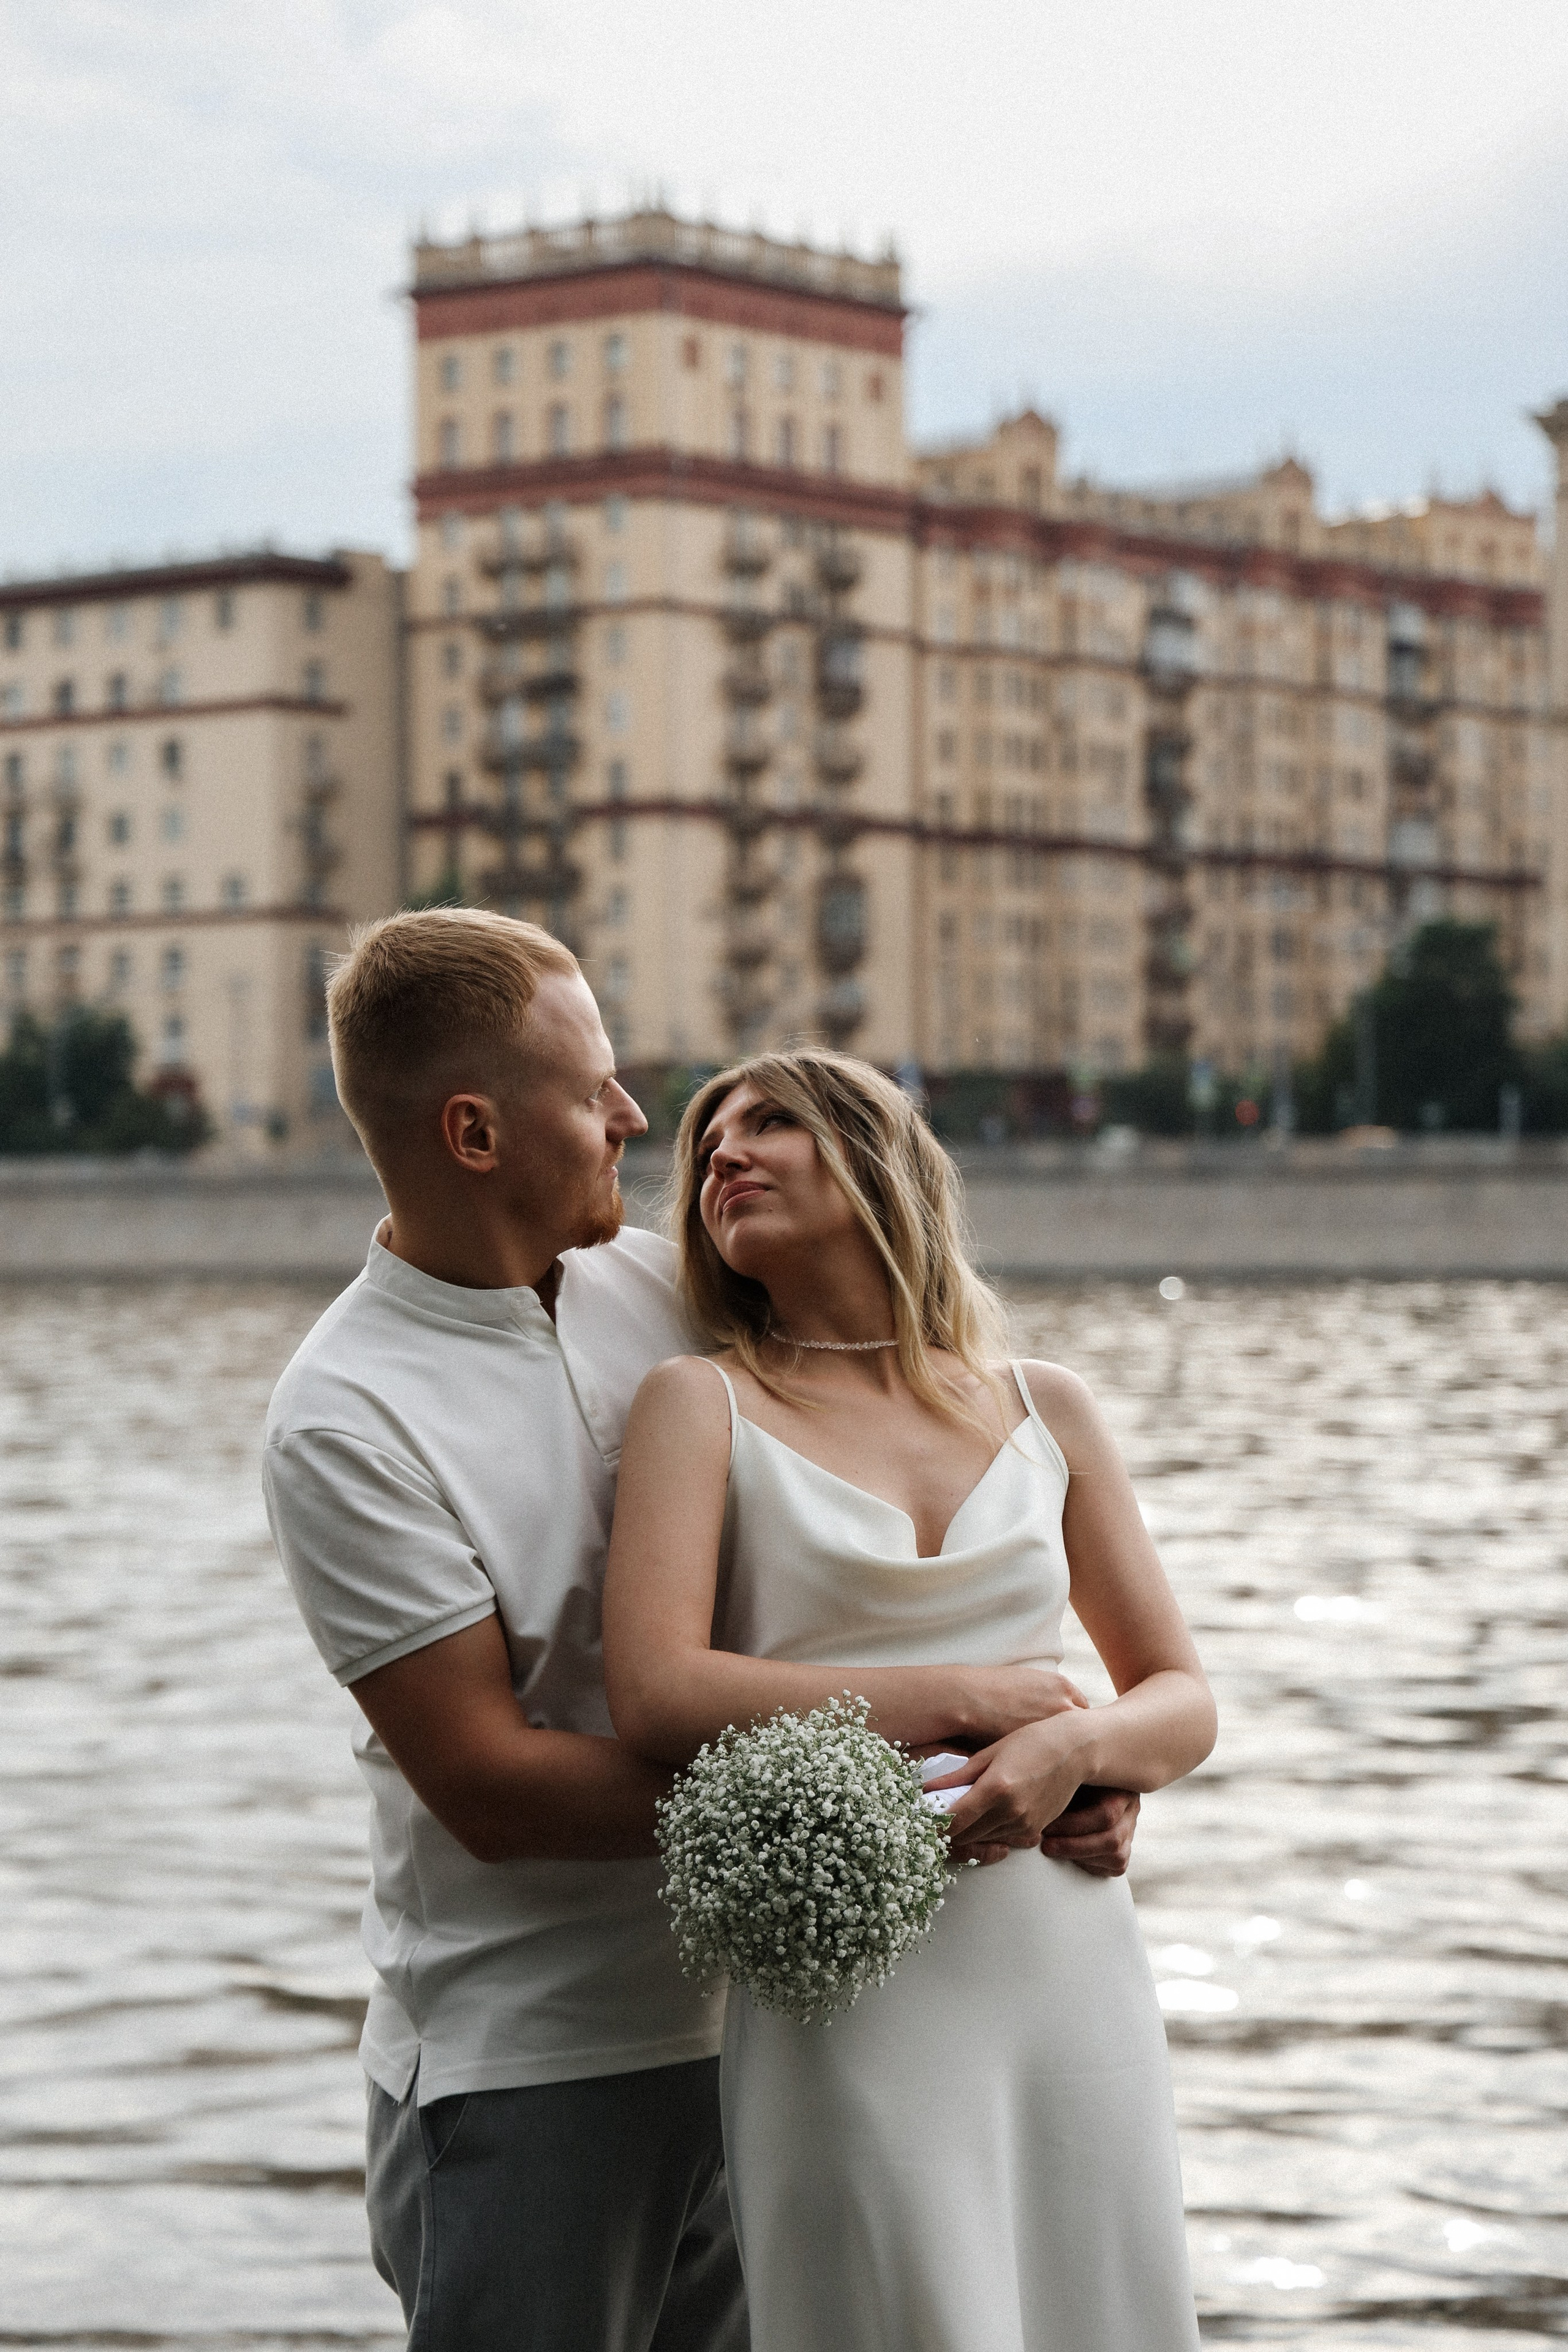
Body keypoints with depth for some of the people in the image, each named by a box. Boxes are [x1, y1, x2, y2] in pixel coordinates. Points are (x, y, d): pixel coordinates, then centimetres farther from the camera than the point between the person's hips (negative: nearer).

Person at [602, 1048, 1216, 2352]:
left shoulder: (1046, 1409, 12)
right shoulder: (705, 1403, 2)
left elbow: (1183, 1704, 12)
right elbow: (657, 1695, -12)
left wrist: (1074, 1749, -12)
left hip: (1077, 1965, 4)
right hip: (848, 1989, -3)